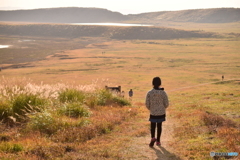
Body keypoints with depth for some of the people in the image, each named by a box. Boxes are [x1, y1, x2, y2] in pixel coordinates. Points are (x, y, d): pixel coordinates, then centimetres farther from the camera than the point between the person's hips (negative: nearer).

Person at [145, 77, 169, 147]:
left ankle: (153, 137, -16)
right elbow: (166, 104, -4)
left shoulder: (149, 93, -10)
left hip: (153, 113, -1)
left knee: (153, 126, 9)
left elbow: (147, 104, -4)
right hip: (161, 113, 1)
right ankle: (158, 141, 21)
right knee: (159, 126, 15)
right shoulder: (163, 92, -9)